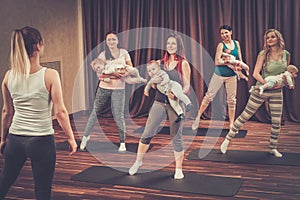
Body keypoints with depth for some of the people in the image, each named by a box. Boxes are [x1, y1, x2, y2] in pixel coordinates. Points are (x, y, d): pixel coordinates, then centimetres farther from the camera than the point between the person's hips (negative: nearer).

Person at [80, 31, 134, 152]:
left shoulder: (124, 53, 4)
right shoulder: (103, 55, 0)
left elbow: (130, 68, 9)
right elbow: (100, 72, -9)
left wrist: (125, 72, -12)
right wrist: (113, 73, -22)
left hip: (119, 88, 0)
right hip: (104, 87, 1)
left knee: (118, 116, -2)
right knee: (95, 112, 9)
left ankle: (122, 143, 10)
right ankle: (86, 135, 27)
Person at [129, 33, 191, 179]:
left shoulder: (183, 64, 0)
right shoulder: (160, 62, 10)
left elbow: (186, 86, -4)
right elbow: (153, 83, 13)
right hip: (159, 102, 3)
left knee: (176, 137, 3)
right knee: (147, 134, 3)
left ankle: (179, 169, 15)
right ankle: (138, 161, 21)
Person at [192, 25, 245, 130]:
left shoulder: (236, 43, 5)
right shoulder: (221, 45, -9)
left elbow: (240, 59, 8)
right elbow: (217, 61, -19)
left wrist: (238, 65, -13)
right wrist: (230, 62, -22)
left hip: (232, 75, 4)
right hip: (219, 74, -4)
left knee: (232, 100, 8)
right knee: (209, 96, 0)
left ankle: (231, 124, 17)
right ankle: (198, 117, 13)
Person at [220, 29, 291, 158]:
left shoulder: (286, 54, 2)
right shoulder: (263, 54, -9)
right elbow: (256, 73, -13)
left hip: (277, 92, 4)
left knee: (277, 121, 5)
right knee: (245, 116, 1)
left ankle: (273, 148, 23)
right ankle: (227, 139, 13)